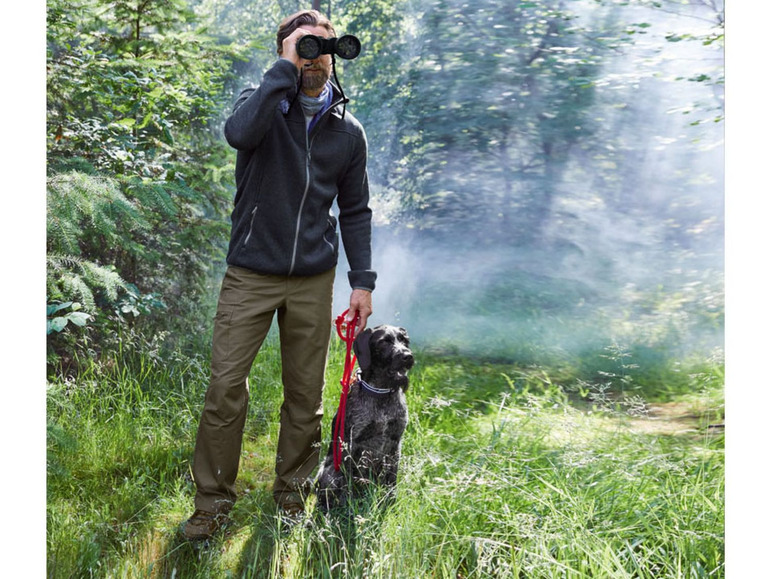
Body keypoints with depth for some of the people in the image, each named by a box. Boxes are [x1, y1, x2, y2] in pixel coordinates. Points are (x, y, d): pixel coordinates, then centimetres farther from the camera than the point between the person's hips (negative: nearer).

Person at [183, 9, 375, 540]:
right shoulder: (263, 102, 0)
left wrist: (362, 281, 5)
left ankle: (293, 491, 26)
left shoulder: (348, 131, 7)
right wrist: (287, 67, -20)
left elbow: (355, 211, 12)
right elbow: (239, 133, -26)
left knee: (306, 392, 8)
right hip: (250, 273, -2)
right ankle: (214, 500, 13)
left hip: (313, 279, 2)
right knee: (226, 386, -3)